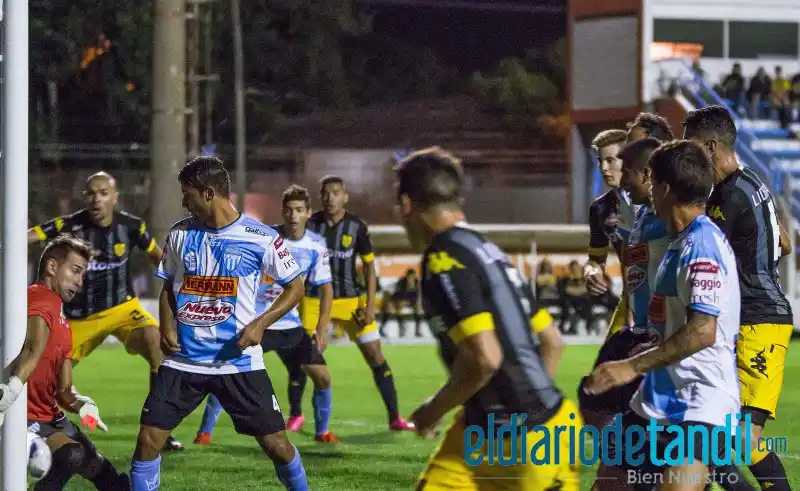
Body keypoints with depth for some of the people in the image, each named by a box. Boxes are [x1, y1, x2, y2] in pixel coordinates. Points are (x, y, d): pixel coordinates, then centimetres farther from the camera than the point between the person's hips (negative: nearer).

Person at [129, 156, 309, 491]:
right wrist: (167, 326, -2)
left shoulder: (260, 238, -8)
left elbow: (295, 287, 0)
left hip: (239, 361, -3)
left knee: (276, 443, -1)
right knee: (148, 438, -6)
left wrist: (260, 324, -14)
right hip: (183, 360, 3)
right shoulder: (180, 234, 4)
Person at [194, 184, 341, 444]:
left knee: (322, 376, -1)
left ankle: (322, 431, 20)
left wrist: (322, 328, -2)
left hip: (290, 324, 3)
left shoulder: (316, 245, -3)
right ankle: (205, 431, 0)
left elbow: (326, 288, 6)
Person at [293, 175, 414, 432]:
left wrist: (370, 304, -6)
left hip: (349, 299, 0)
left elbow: (369, 266, 0)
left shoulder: (356, 227, -6)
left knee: (375, 355, -4)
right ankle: (295, 416, 21)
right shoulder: (309, 225, -5)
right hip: (313, 300, 0)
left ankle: (394, 418, 3)